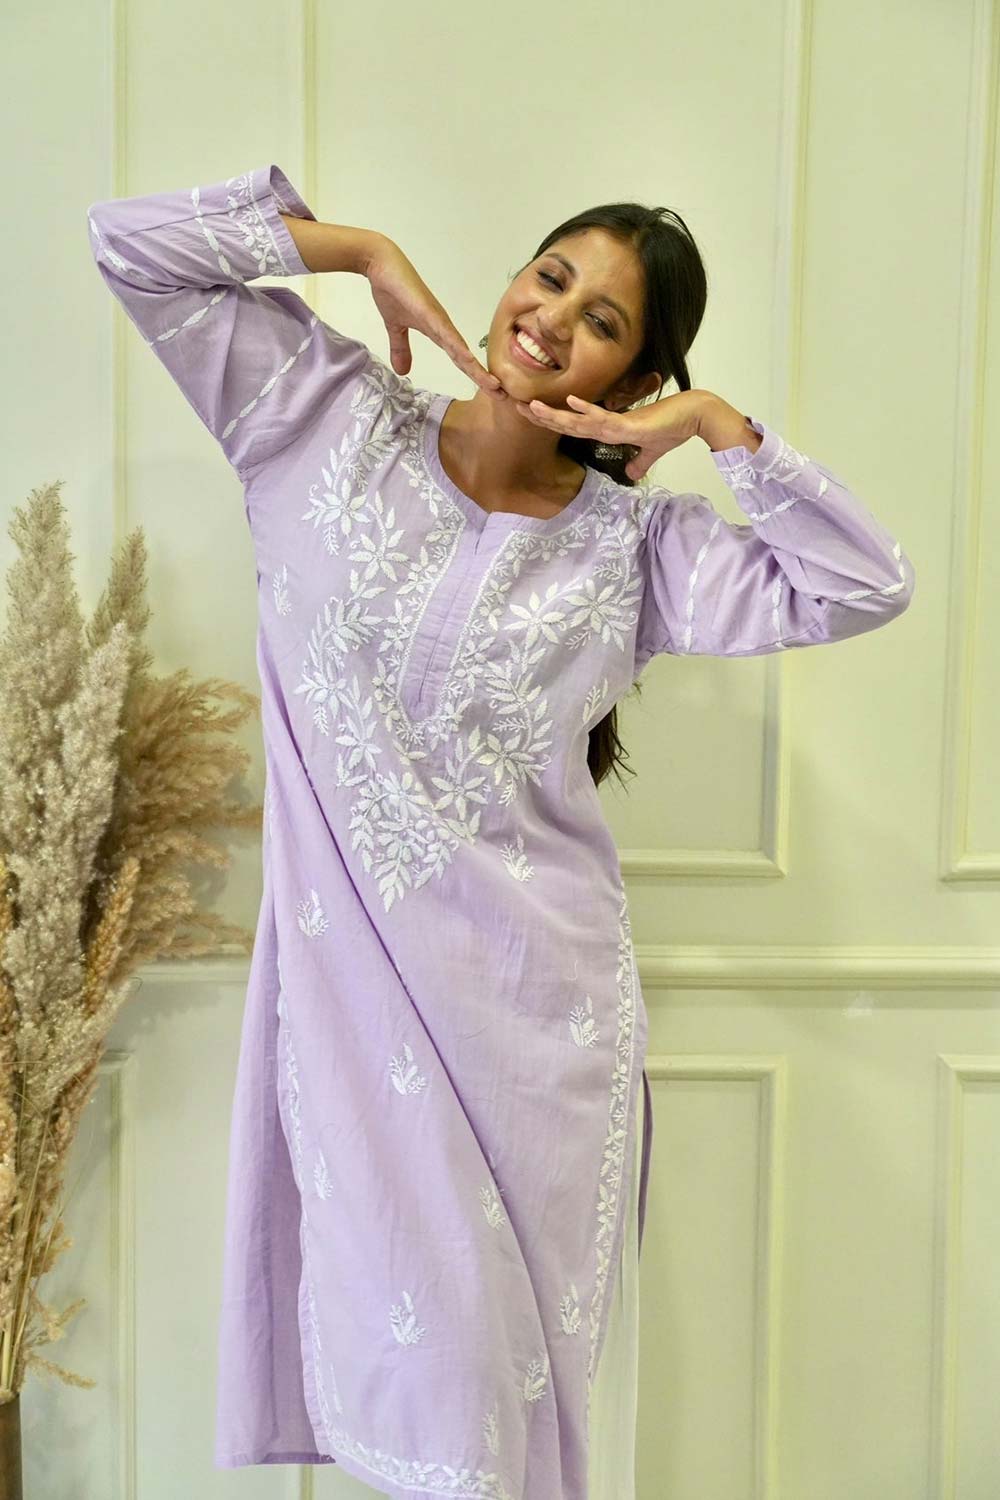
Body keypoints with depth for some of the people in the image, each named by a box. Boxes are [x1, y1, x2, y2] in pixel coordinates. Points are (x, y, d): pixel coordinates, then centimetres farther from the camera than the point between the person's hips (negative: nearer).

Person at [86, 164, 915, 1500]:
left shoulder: (635, 541, 3)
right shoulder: (330, 419, 2)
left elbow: (865, 587, -4)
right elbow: (132, 245, 2)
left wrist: (719, 426, -6)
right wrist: (365, 250, -1)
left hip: (541, 1001, 1)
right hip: (357, 983, -1)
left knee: (531, 1351, 11)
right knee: (405, 1333, 4)